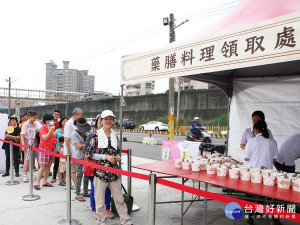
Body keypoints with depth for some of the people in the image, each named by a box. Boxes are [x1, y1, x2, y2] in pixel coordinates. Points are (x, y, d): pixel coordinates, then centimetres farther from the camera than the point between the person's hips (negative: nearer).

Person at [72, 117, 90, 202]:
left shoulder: (85, 132, 13)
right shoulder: (74, 134, -8)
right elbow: (79, 146, -15)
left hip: (87, 156, 7)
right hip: (80, 157, -7)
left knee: (87, 174, 12)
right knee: (79, 175, -1)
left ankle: (85, 192, 25)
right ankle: (77, 194, 11)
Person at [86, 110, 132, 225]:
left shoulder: (115, 136, 10)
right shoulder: (96, 136, -6)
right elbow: (89, 155, -8)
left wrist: (118, 157, 0)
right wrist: (106, 157, -15)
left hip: (114, 171, 4)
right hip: (100, 171, -4)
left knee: (119, 198, 11)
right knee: (100, 200, 5)